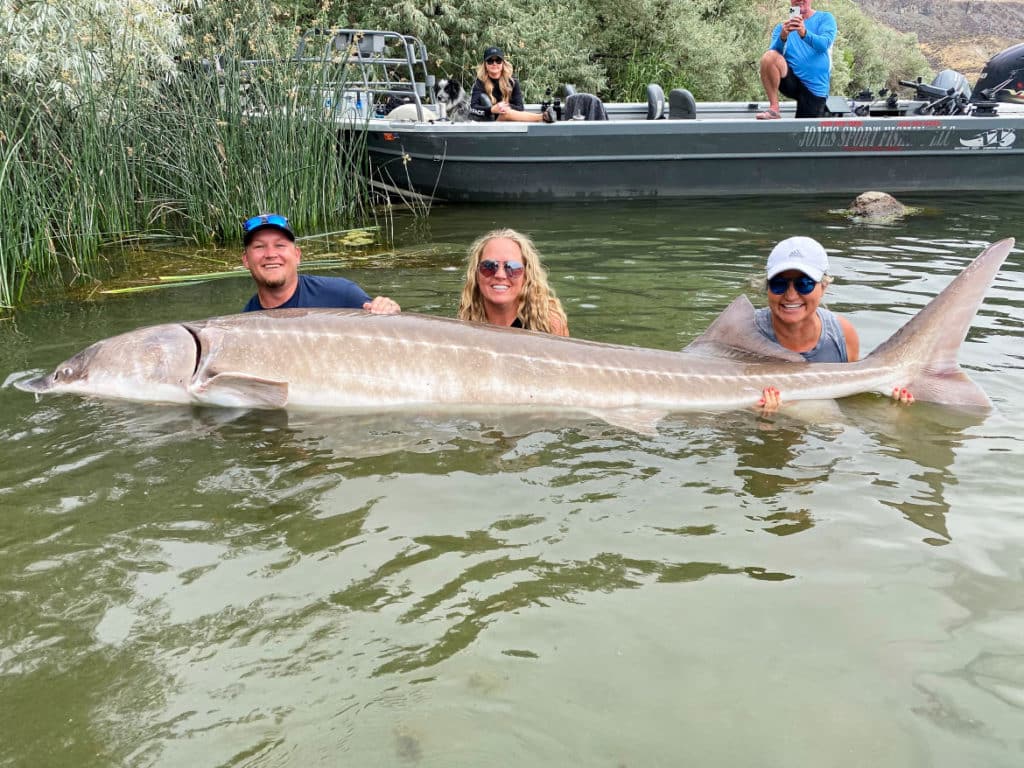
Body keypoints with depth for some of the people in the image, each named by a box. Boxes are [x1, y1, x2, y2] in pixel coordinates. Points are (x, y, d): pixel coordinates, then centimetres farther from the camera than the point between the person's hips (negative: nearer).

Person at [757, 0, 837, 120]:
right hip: (791, 82, 1)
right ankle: (774, 109, -18)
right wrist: (783, 37, -30)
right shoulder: (782, 26, 10)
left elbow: (824, 44, -16)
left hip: (815, 88, -1)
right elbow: (773, 53, -8)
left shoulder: (825, 18, 4)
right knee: (769, 56, -26)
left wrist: (804, 33, -35)